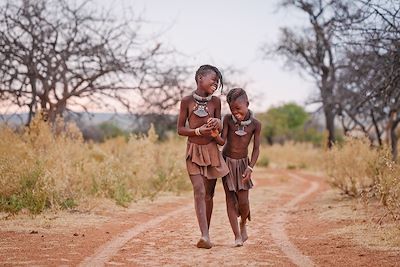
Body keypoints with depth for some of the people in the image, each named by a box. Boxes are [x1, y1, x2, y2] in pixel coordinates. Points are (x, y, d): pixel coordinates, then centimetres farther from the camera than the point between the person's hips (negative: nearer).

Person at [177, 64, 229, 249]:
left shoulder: (215, 102, 2)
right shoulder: (187, 101, -5)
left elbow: (219, 130, 9)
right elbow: (180, 129, -2)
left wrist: (217, 125, -15)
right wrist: (198, 131, -18)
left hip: (211, 150, 3)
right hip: (193, 151, -3)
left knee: (209, 193, 6)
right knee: (199, 191, -15)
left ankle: (206, 234, 16)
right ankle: (205, 236, -23)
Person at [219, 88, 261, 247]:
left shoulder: (255, 124, -10)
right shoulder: (228, 119, -11)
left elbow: (256, 149, -7)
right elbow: (222, 141, -17)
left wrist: (250, 168, -17)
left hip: (242, 163, 0)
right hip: (227, 162, 0)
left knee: (243, 201, -4)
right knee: (230, 199, -3)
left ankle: (243, 224, 27)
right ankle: (237, 236, 0)